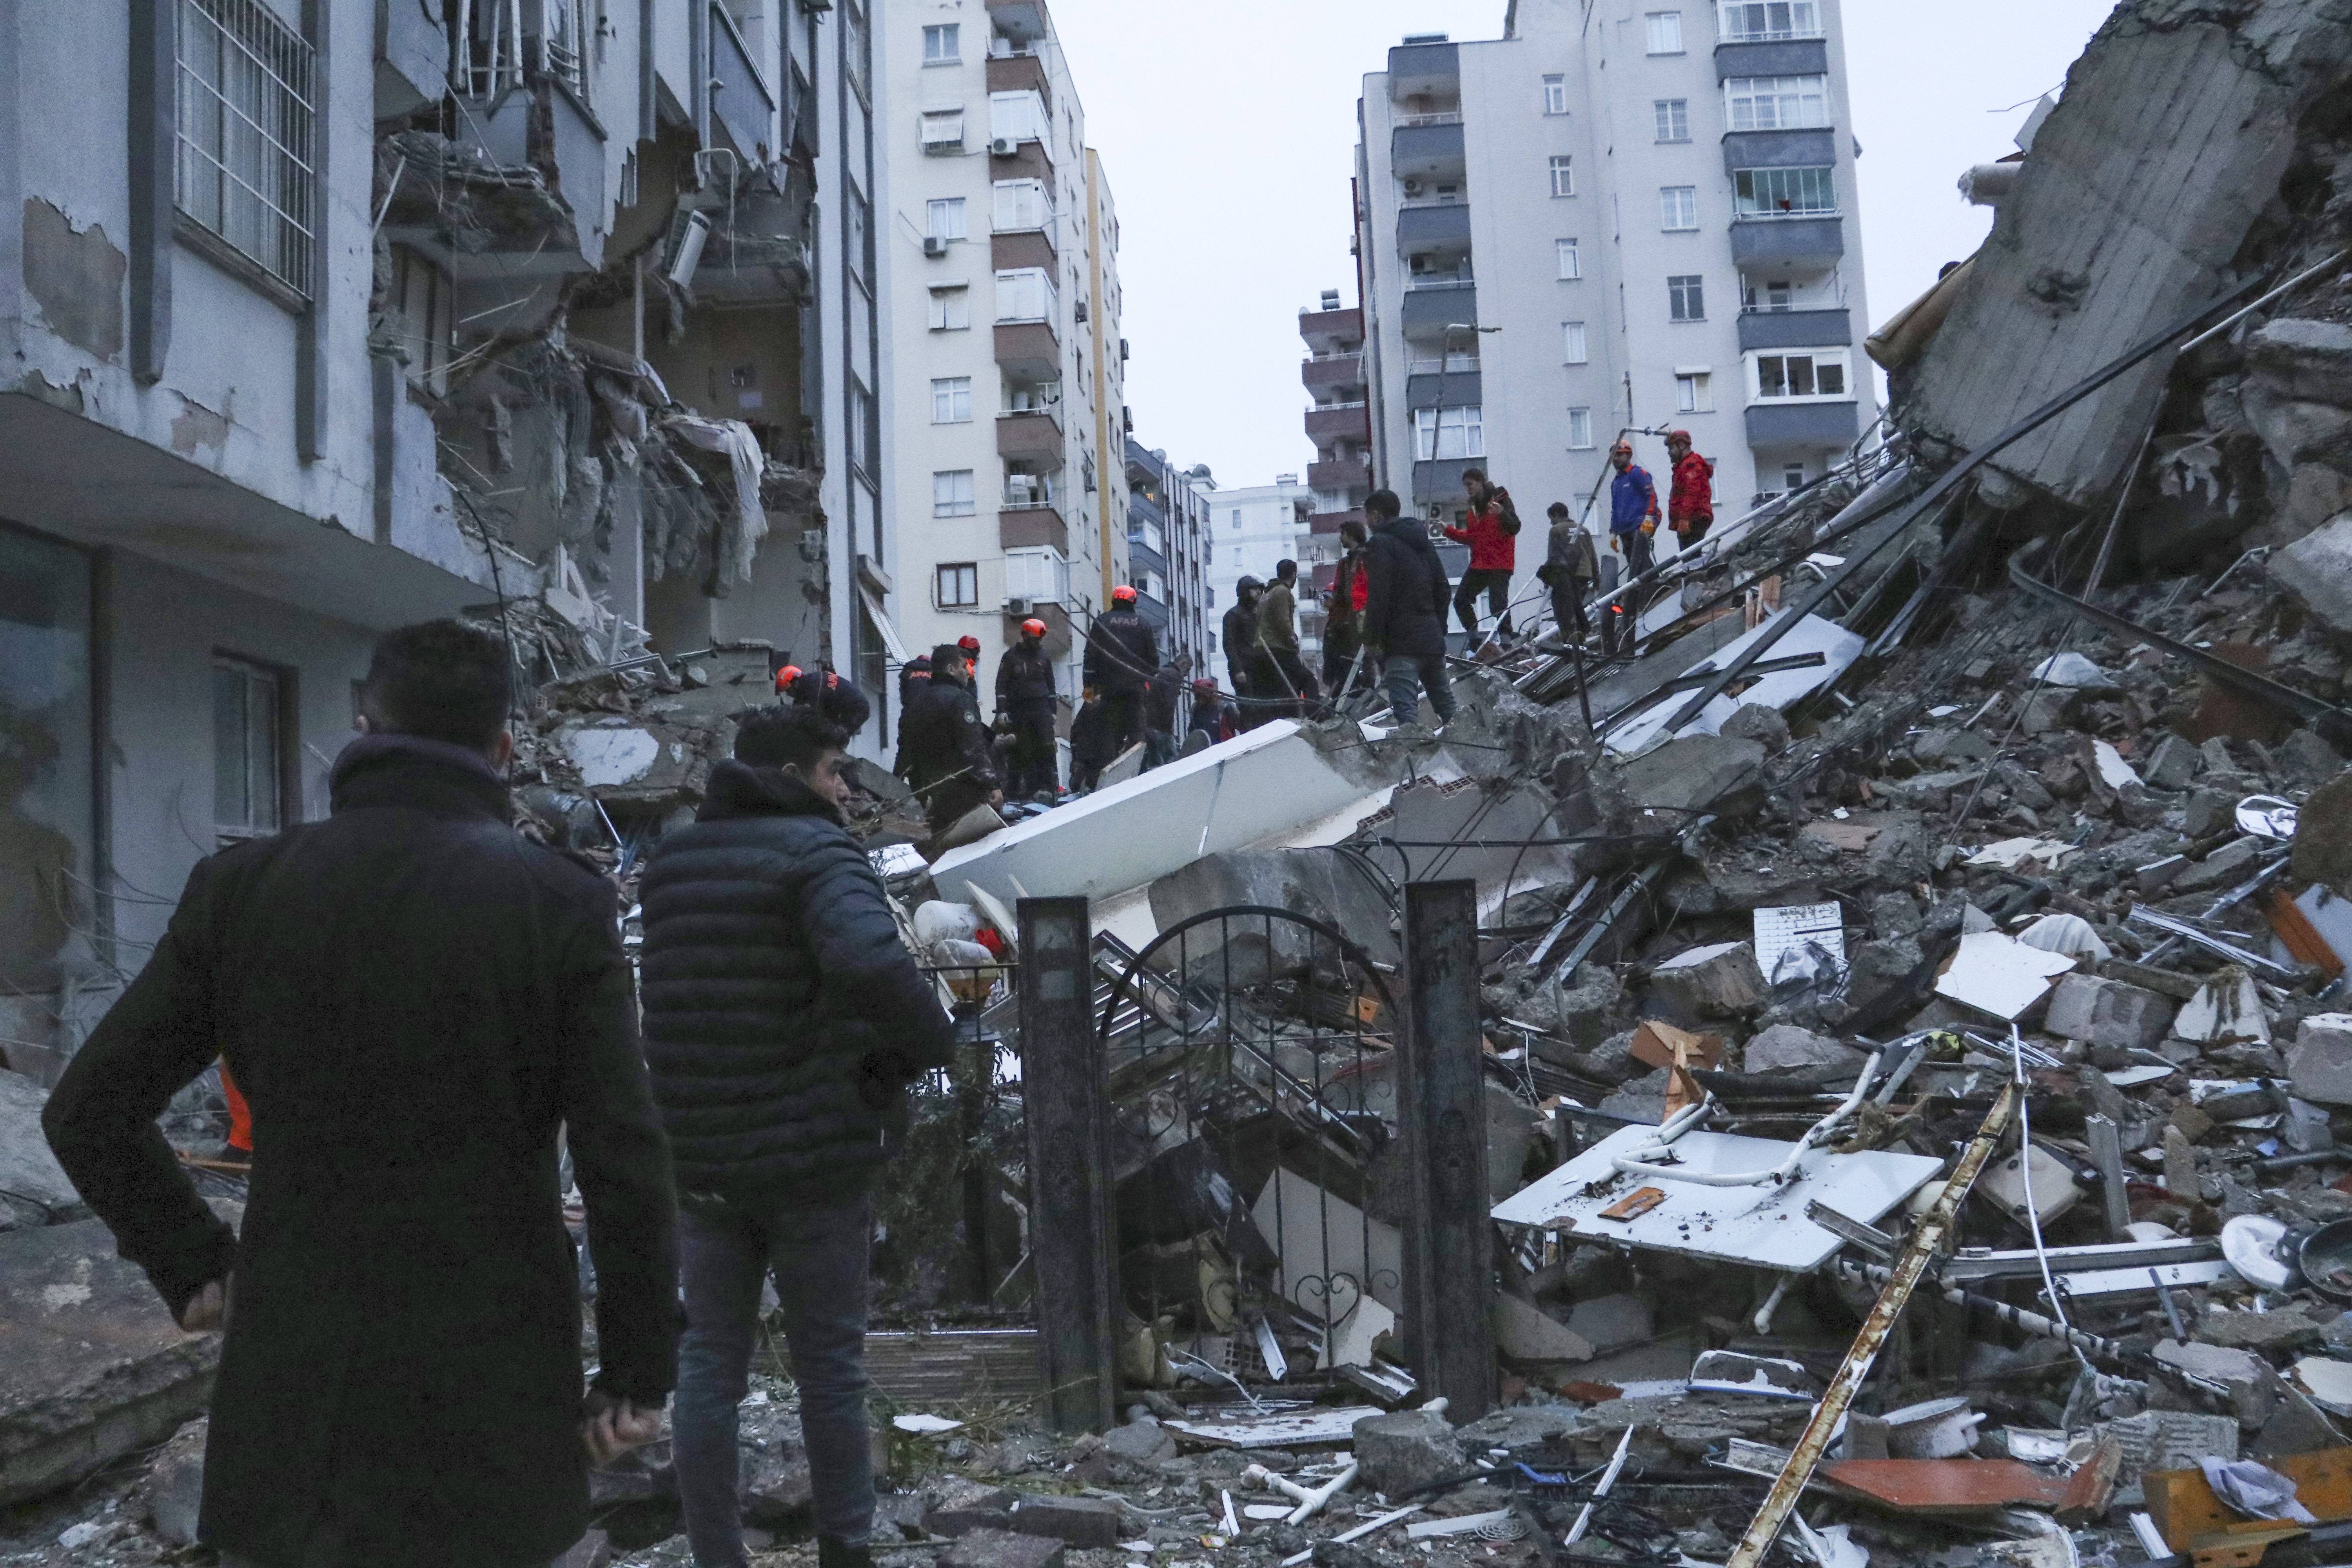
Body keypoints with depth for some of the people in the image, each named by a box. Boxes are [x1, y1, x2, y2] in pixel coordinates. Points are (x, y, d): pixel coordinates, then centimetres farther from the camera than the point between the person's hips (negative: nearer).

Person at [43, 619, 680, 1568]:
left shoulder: (240, 887, -2)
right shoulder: (562, 904, -10)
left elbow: (87, 1115, 3)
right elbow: (627, 1167, -12)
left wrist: (193, 1265, 13)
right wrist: (638, 1377, -3)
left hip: (287, 1401, 2)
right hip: (489, 1414, -2)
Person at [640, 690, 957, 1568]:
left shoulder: (671, 861, 10)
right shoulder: (814, 851, -14)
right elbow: (873, 963, -32)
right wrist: (931, 1044, -17)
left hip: (699, 1156, 5)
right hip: (812, 1151, -5)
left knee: (710, 1360, 12)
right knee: (829, 1364, 8)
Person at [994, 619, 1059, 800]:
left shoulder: (1044, 657, 13)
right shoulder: (1011, 657, 3)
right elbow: (1001, 685, 2)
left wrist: (1052, 710, 16)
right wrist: (1002, 711, -6)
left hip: (1041, 708, 2)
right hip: (1018, 709, -2)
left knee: (1046, 747, -9)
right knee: (1023, 750, -1)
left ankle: (1048, 786, -10)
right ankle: (1029, 787, 5)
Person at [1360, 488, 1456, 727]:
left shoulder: (1380, 543, -6)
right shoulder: (1423, 541, 20)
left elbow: (1378, 596, -16)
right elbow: (1443, 588, 22)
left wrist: (1372, 638, -13)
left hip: (1401, 641, -8)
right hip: (1432, 636, 8)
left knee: (1405, 708, -16)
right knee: (1446, 704, 15)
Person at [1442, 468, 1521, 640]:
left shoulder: (1501, 500, -6)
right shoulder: (1474, 508, 17)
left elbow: (1515, 528, -15)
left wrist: (1501, 514, -32)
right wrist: (1448, 531, 13)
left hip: (1499, 565, -8)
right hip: (1478, 565, 8)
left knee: (1498, 605, -14)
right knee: (1461, 600, 5)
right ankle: (1474, 639, 14)